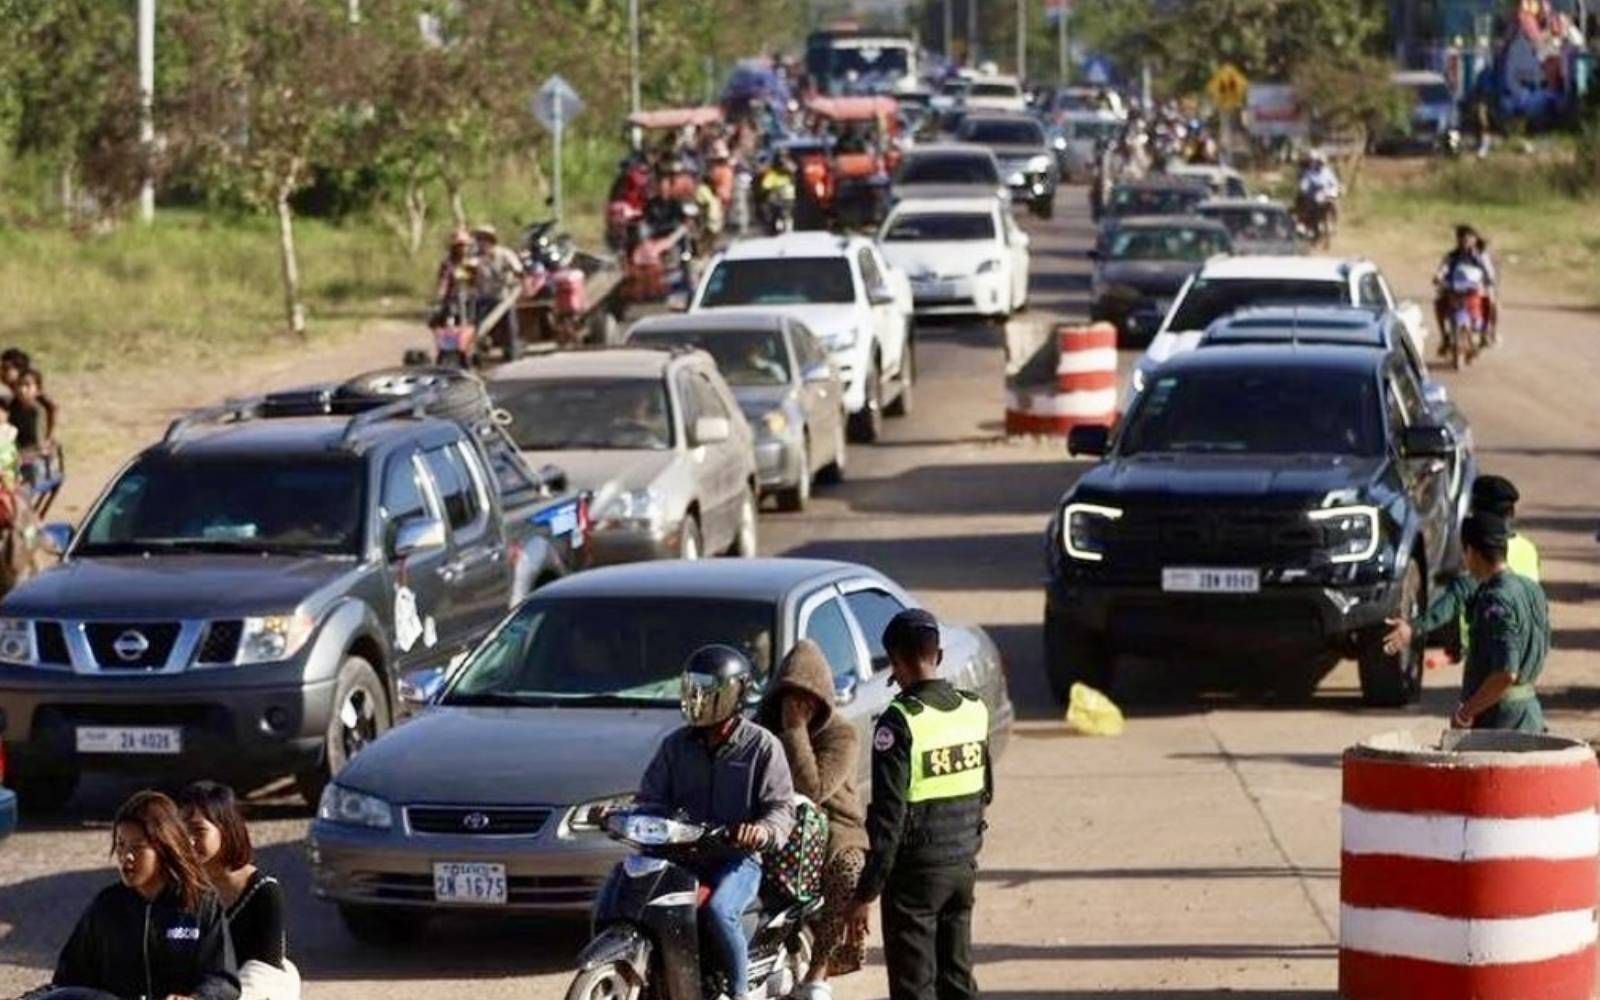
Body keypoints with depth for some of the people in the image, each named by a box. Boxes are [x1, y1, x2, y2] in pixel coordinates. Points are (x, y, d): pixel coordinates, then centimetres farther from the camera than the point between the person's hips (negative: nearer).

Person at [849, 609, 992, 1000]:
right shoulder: (974, 710, 3)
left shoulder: (901, 722, -18)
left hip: (916, 869, -6)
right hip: (964, 864, 6)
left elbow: (889, 815, -19)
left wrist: (866, 893, -15)